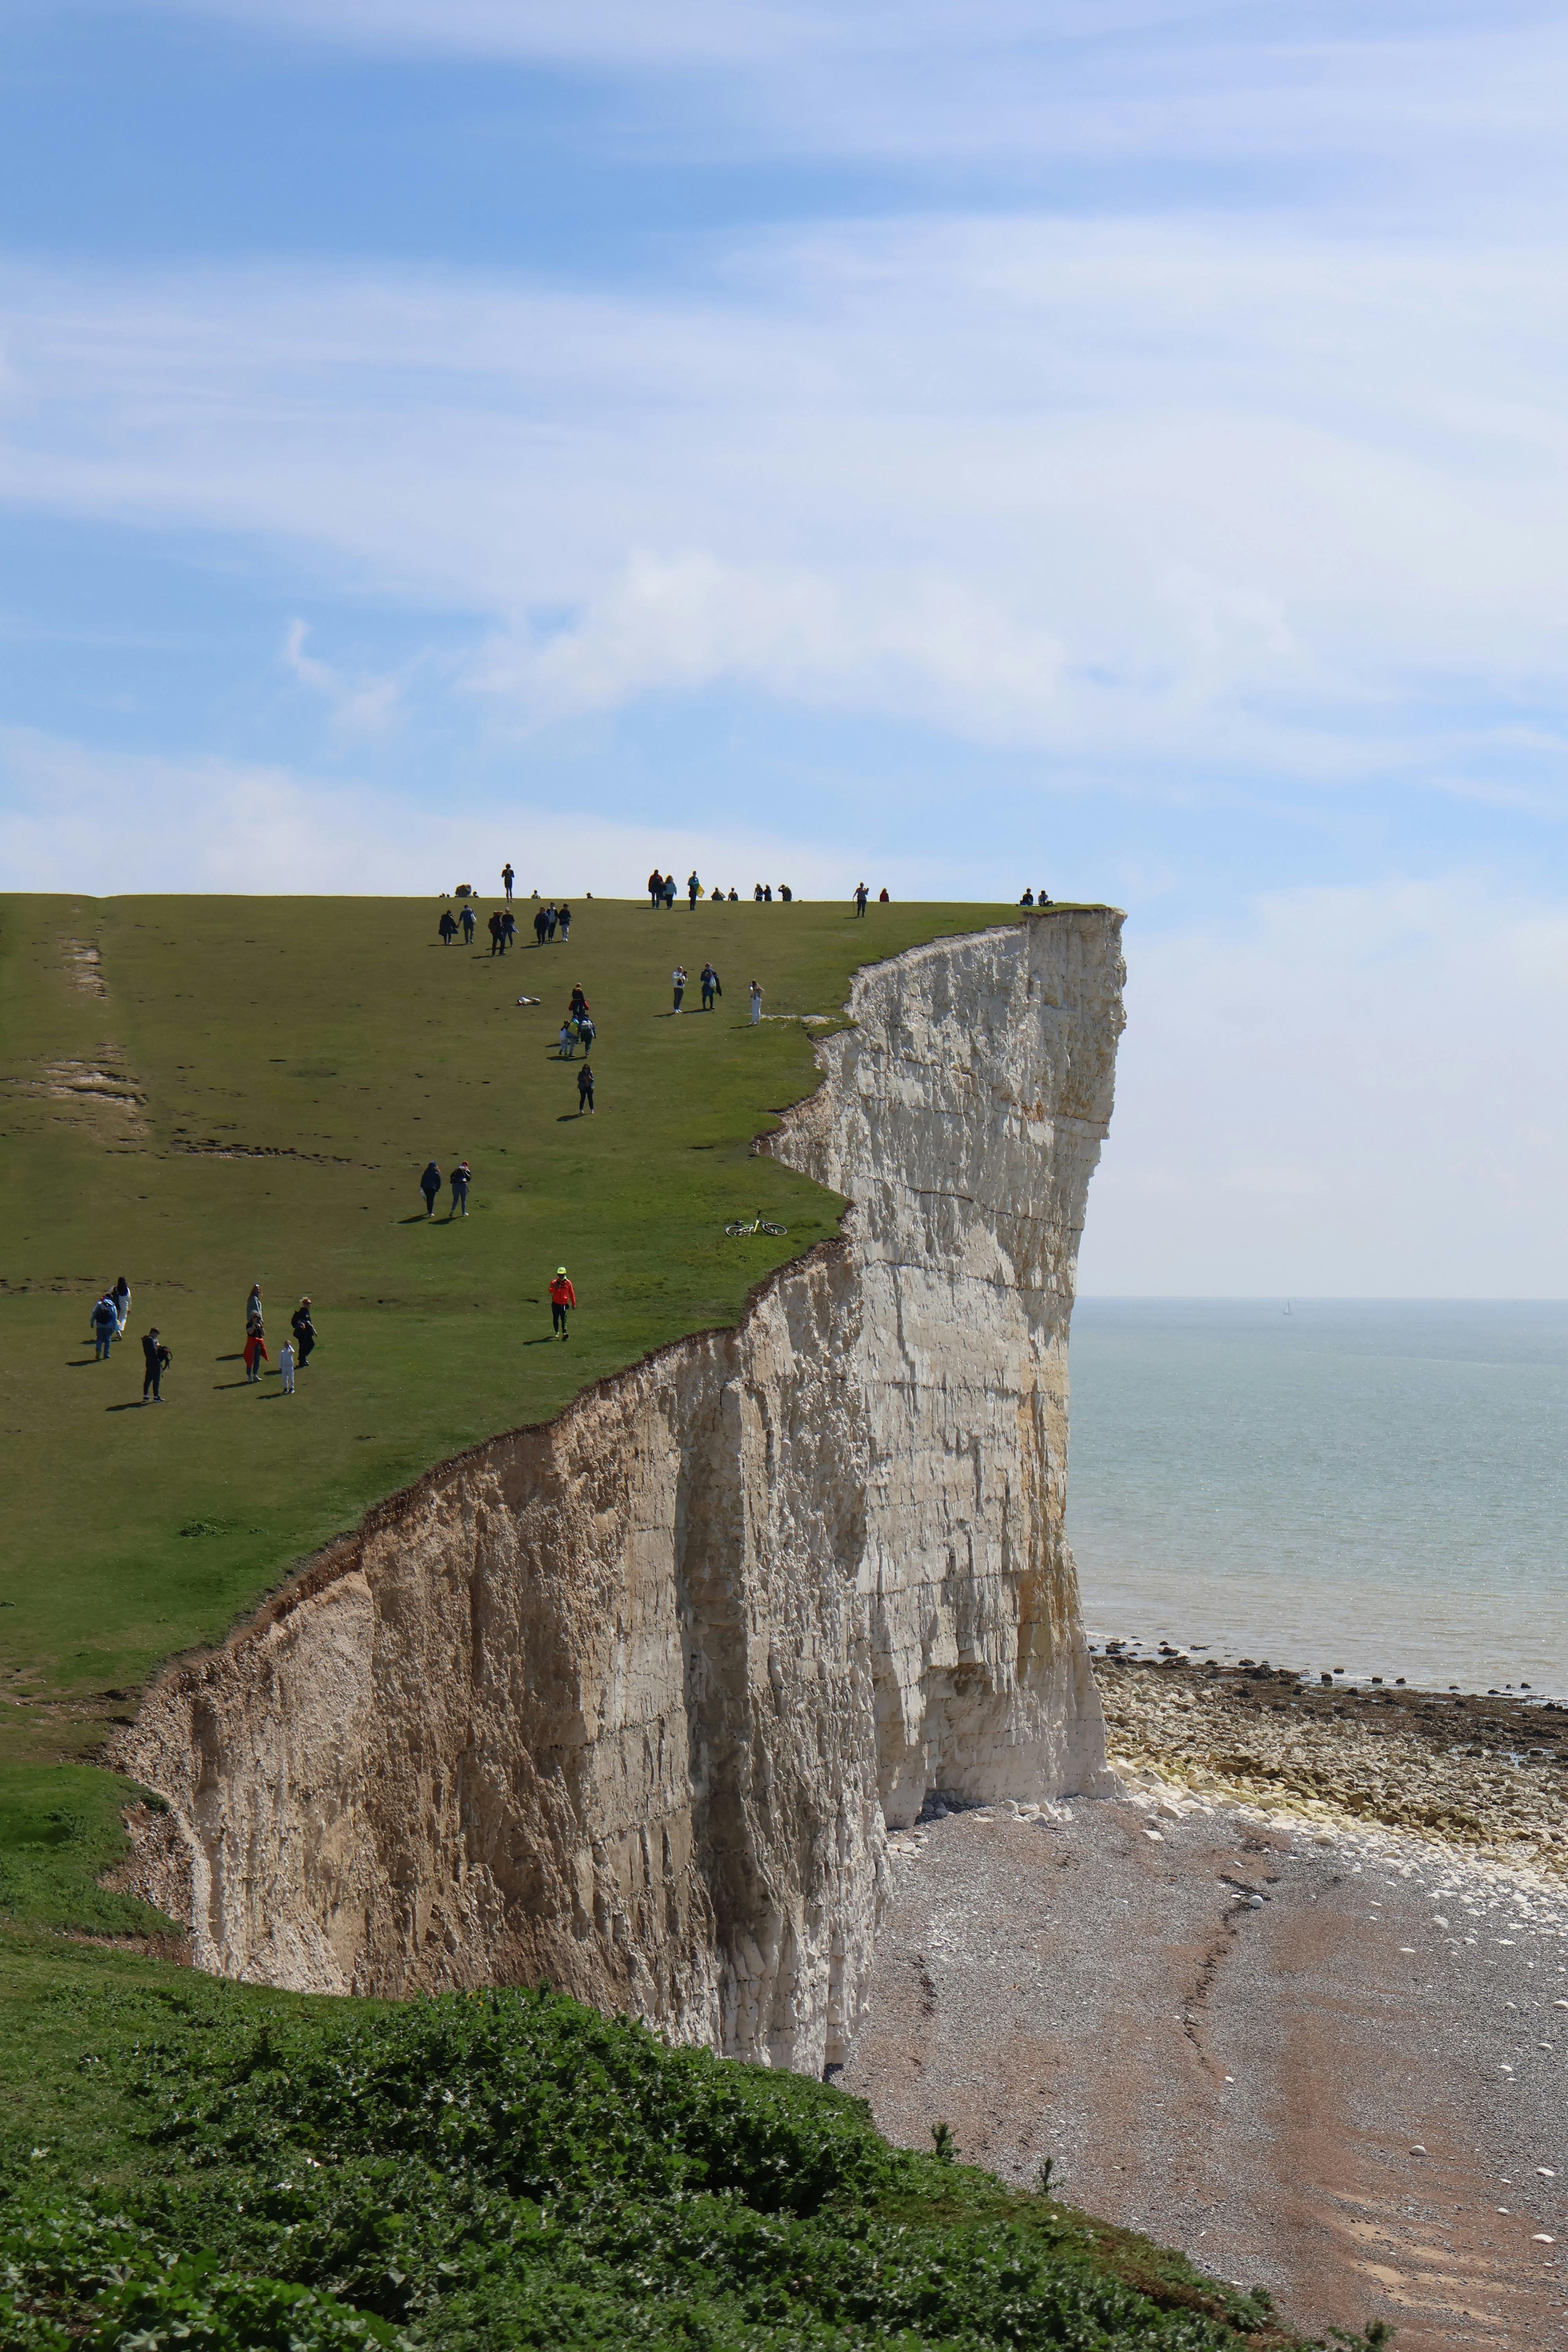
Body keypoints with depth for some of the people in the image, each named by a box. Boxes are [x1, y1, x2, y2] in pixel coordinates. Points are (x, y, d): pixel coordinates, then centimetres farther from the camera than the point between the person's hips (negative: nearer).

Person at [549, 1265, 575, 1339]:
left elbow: (571, 1294, 10)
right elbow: (550, 1291, -9)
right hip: (556, 1304, 1)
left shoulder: (568, 1283, 5)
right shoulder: (554, 1282, 3)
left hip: (564, 1304, -1)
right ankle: (557, 1332, 25)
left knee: (564, 1319, -13)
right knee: (556, 1319, 8)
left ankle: (564, 1333, -21)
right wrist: (555, 1288, -30)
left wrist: (574, 1303, 10)